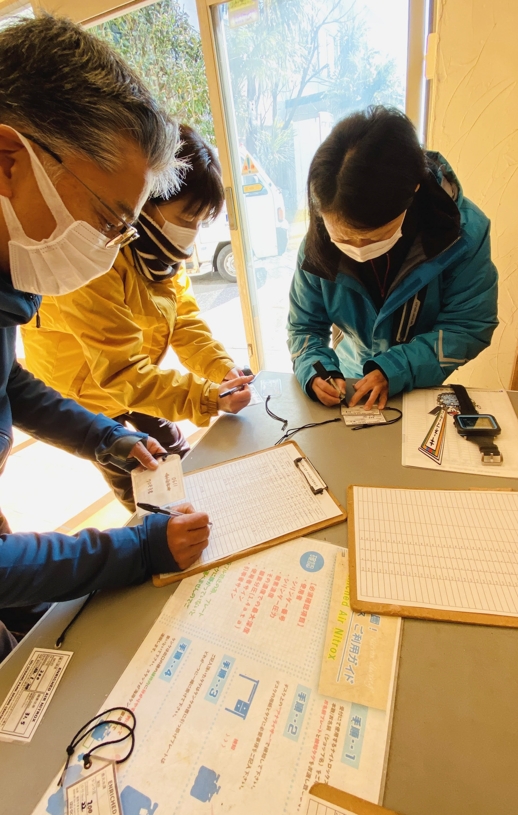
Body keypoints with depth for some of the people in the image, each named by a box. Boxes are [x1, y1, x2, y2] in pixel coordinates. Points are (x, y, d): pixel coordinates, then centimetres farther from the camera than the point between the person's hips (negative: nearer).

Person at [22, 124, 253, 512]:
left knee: (178, 454, 21)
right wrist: (206, 397, -42)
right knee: (137, 490, 10)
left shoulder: (160, 243, -8)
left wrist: (221, 368, -25)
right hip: (83, 392, -7)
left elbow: (183, 317, -10)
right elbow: (121, 371, -36)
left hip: (134, 377, 7)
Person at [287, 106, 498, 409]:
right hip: (347, 386, 1)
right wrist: (316, 371, -26)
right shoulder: (318, 243, -15)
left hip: (421, 389, 0)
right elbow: (304, 326, -6)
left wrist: (394, 370, -26)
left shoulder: (465, 231, -19)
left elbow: (469, 326, -14)